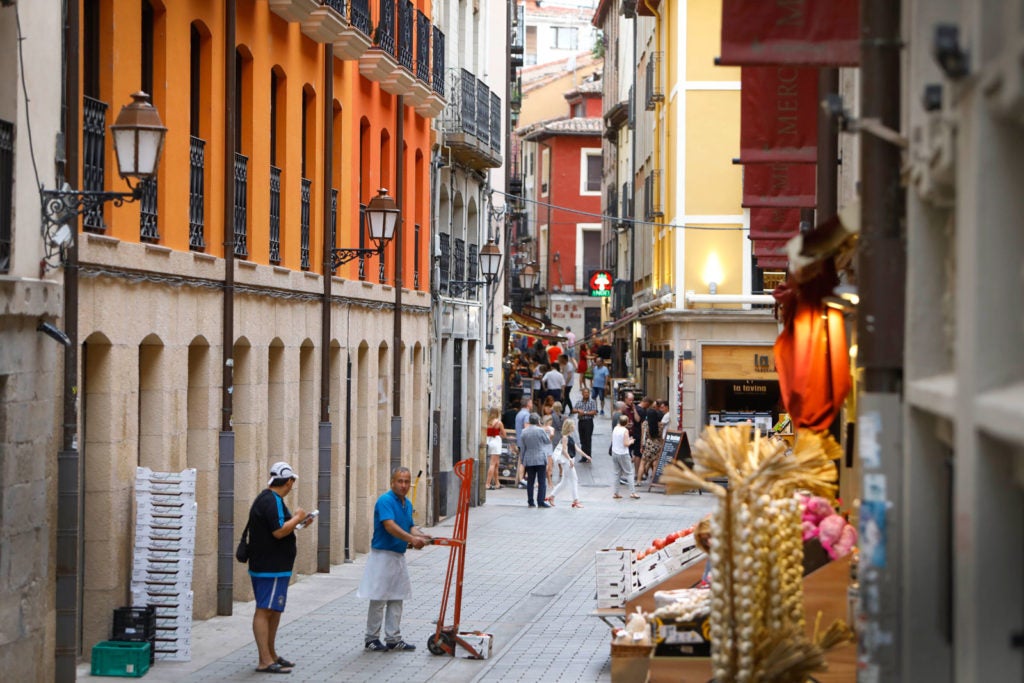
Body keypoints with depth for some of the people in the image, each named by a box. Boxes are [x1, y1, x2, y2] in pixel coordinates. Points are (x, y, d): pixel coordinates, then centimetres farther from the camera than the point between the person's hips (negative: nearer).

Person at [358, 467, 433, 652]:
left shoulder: (407, 504, 12)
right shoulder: (385, 501, -16)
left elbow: (410, 527, 14)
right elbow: (390, 526, -27)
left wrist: (420, 536, -9)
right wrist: (412, 539, -36)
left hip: (399, 556, 8)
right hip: (382, 555, -8)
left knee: (396, 599, 10)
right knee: (378, 599, -2)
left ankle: (393, 638, 15)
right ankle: (372, 638, 6)